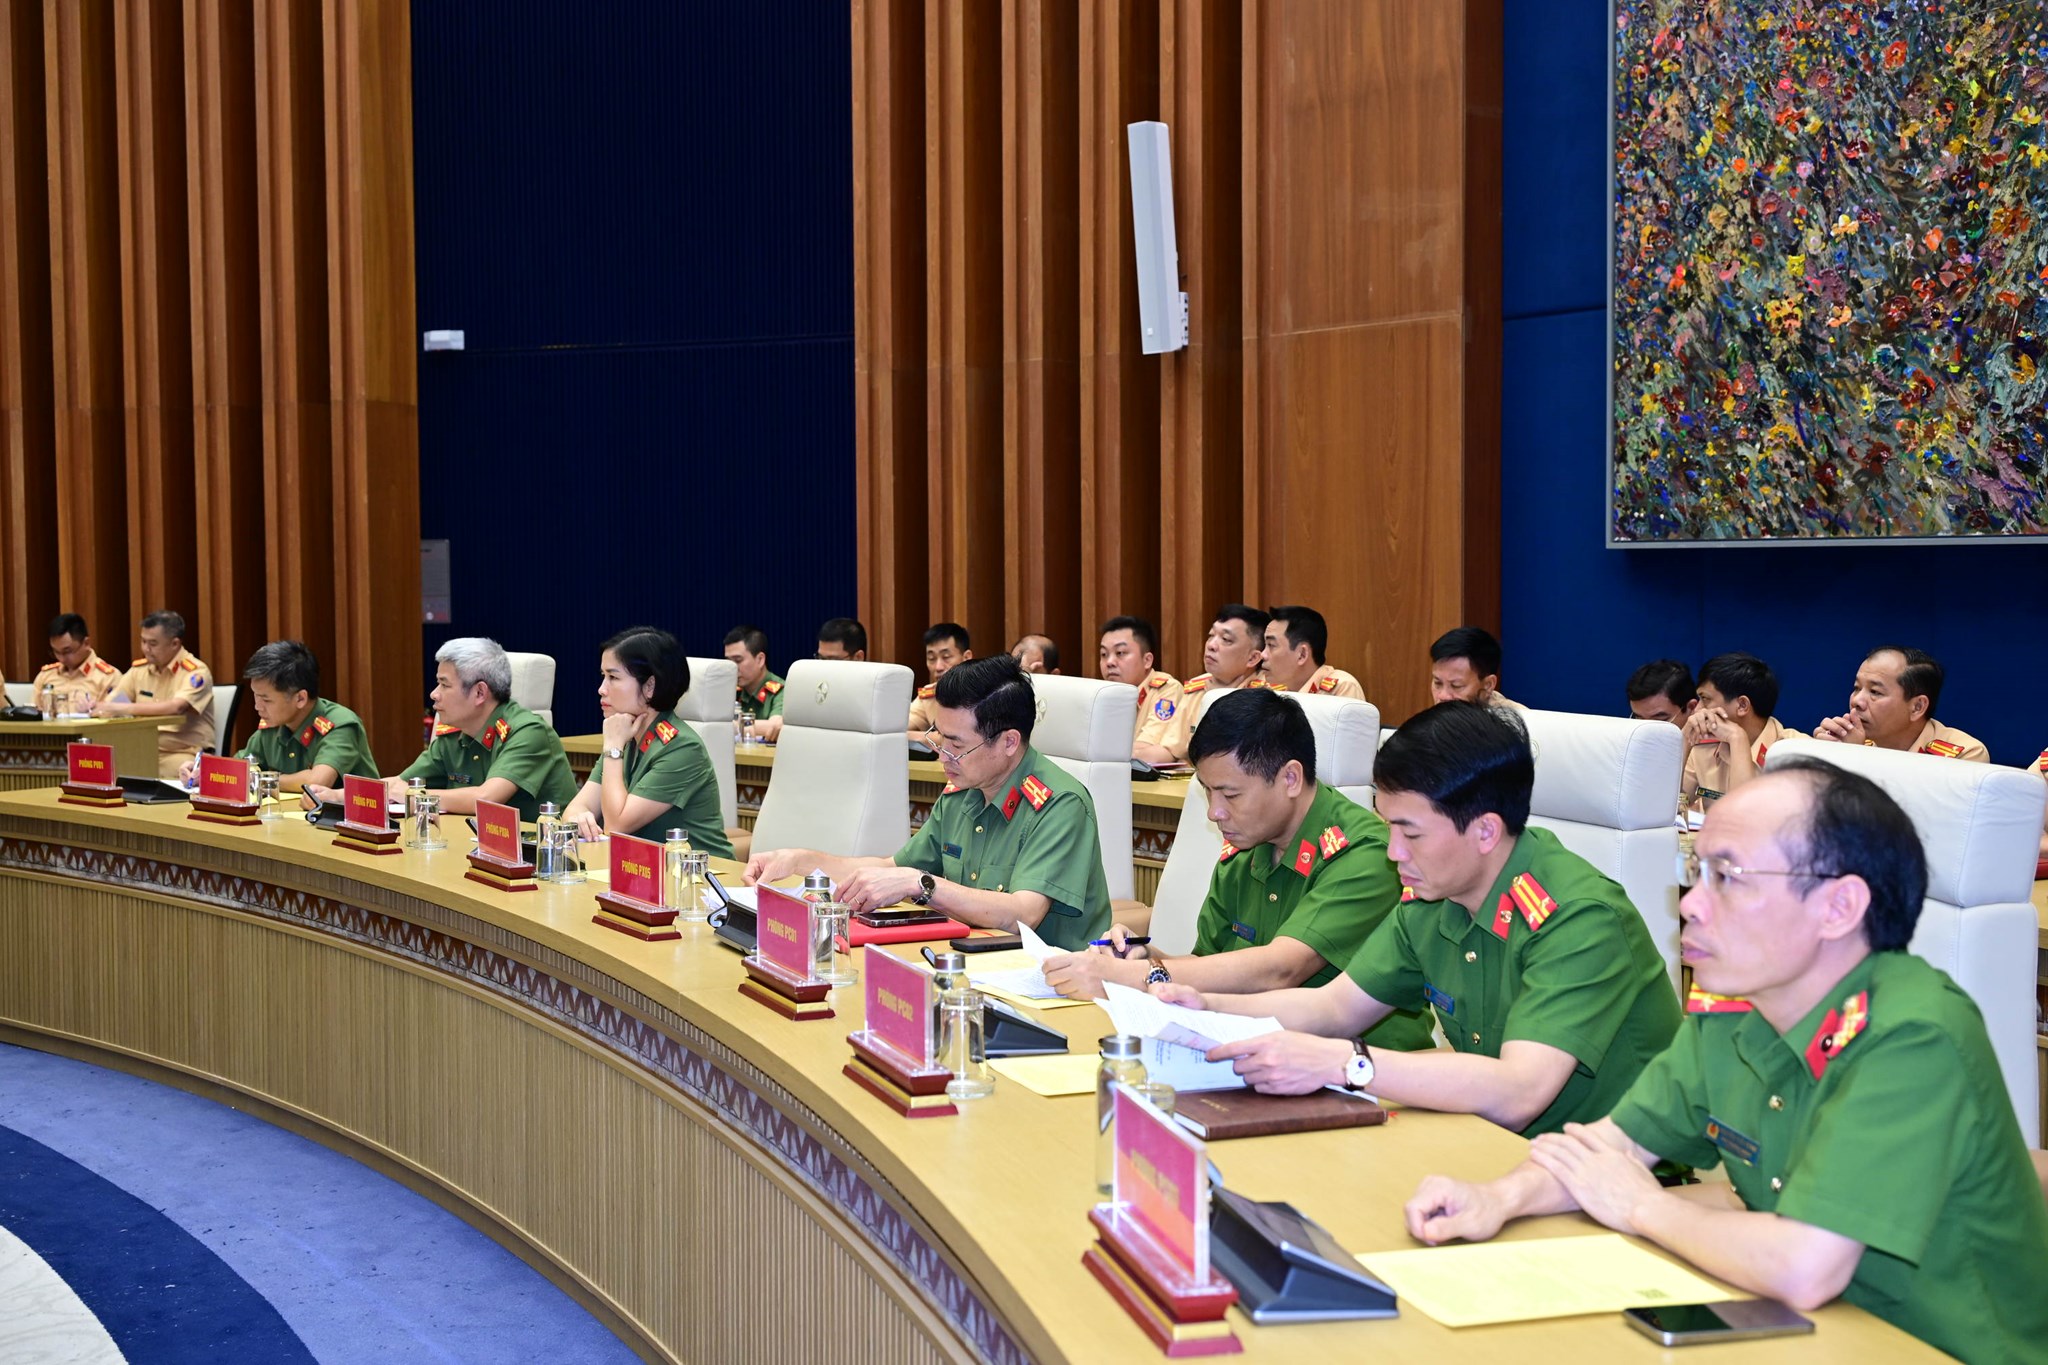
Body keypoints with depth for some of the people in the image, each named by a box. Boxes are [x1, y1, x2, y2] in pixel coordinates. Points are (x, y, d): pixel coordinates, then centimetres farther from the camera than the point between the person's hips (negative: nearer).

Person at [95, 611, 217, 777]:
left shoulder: (196, 672, -9)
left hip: (185, 754, -5)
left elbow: (175, 707, -25)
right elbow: (108, 703, 11)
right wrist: (94, 705, -13)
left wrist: (125, 708, -27)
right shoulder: (139, 669, 10)